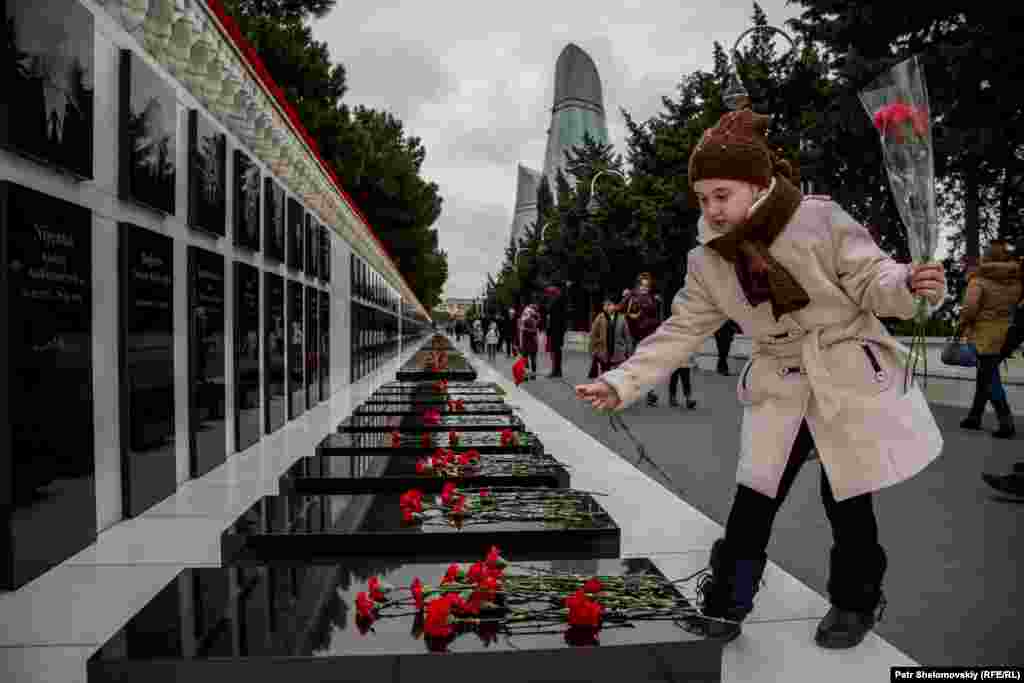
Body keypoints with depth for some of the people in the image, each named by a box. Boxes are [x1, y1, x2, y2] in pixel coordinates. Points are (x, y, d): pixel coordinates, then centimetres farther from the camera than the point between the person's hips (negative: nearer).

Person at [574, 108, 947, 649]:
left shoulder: (820, 218, -14)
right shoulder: (707, 263, -3)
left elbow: (871, 278, -12)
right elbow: (680, 331, -4)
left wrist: (911, 284, -36)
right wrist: (622, 382, -13)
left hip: (853, 380, -2)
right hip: (780, 390, 3)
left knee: (846, 500, 8)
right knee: (752, 501, 4)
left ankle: (855, 602, 34)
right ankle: (724, 604, 22)